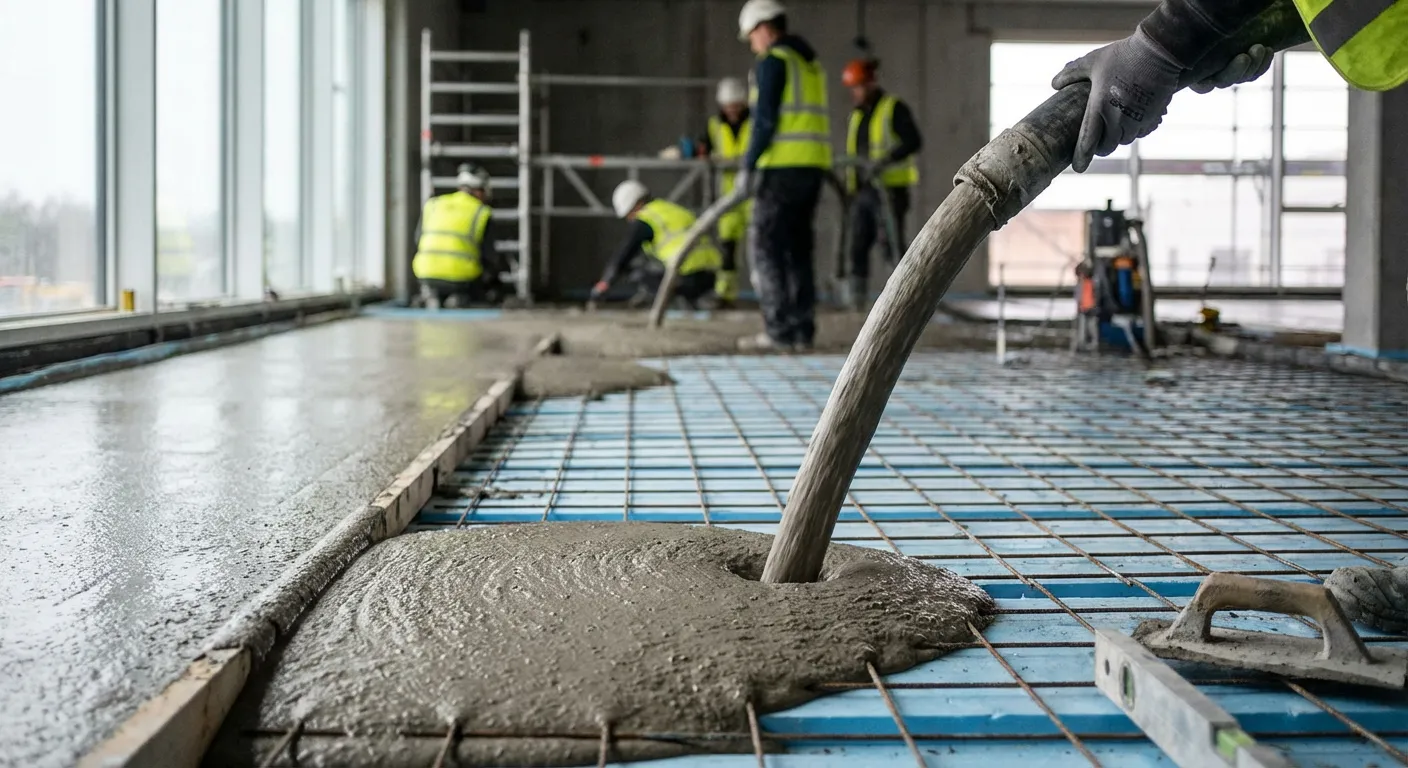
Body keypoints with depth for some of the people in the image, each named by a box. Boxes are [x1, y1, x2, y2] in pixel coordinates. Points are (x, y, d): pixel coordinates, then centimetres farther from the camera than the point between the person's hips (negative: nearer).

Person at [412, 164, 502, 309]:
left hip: (427, 275, 3)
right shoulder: (483, 213, 0)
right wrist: (494, 278, 21)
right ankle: (462, 297, -4)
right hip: (462, 278, -3)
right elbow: (488, 254, 1)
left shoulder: (432, 205, 9)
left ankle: (433, 294, 2)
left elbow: (418, 240, 15)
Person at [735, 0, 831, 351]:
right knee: (798, 247, 10)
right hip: (815, 165, 9)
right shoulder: (811, 62, 21)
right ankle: (802, 329, 7)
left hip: (783, 165, -9)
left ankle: (779, 331, -9)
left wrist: (748, 165, -13)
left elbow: (766, 119, -15)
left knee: (766, 245, -5)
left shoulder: (772, 61, -7)